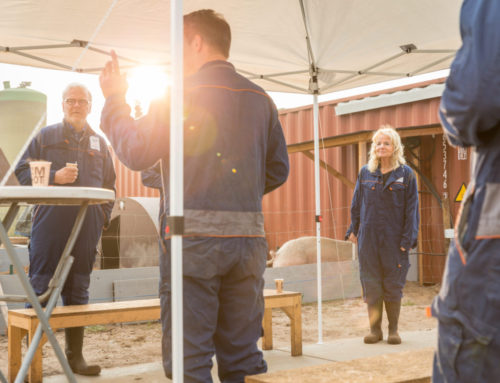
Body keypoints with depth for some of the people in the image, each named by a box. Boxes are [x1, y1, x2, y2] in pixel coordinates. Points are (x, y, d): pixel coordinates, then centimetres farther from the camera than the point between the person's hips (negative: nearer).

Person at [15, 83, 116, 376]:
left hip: (86, 226, 3)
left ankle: (75, 355, 16)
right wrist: (54, 177, -12)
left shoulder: (99, 143, 17)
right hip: (50, 222, -3)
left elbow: (109, 185, 19)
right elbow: (23, 171, 3)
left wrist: (103, 217, 8)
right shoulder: (46, 136, 9)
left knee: (79, 291, 8)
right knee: (40, 287, -3)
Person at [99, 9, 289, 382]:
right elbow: (278, 170, 16)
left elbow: (137, 153, -5)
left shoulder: (183, 93, -4)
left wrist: (115, 100, 8)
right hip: (249, 236, 6)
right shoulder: (260, 99, 14)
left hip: (194, 236, -5)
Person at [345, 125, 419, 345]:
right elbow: (356, 204, 13)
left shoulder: (406, 174, 1)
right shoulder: (365, 173, 8)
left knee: (393, 285, 4)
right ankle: (375, 329, 14)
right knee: (371, 285, 4)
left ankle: (393, 330, 16)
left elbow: (411, 209, -1)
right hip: (368, 238, 2)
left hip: (394, 239, -2)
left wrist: (407, 239, -7)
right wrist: (353, 230, 7)